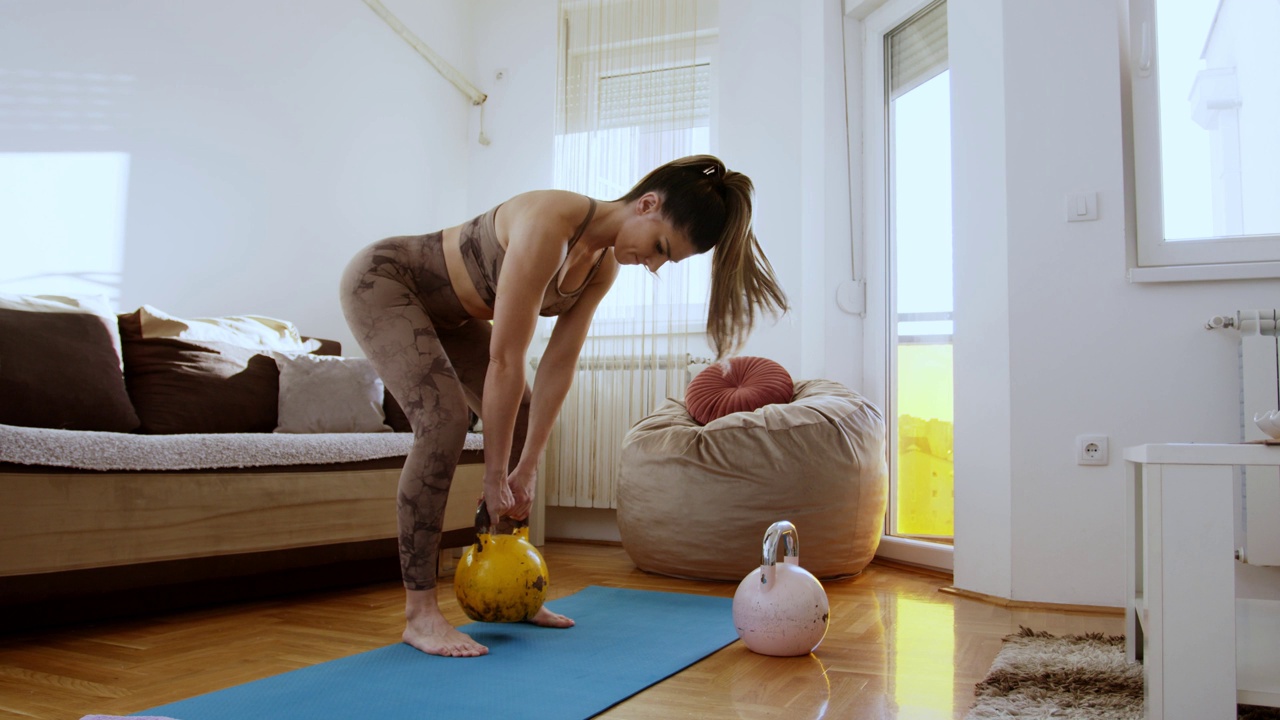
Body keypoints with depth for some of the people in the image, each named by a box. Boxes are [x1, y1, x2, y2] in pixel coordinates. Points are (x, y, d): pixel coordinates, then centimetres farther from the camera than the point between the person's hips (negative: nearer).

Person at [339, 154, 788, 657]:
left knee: (521, 428, 2)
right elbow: (504, 362, -32)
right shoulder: (550, 224, -35)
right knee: (444, 418, -26)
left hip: (448, 312, 8)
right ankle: (418, 613, -16)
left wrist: (524, 470, -8)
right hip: (383, 281, -8)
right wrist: (494, 477, -24)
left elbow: (559, 365, -7)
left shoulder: (603, 263, -10)